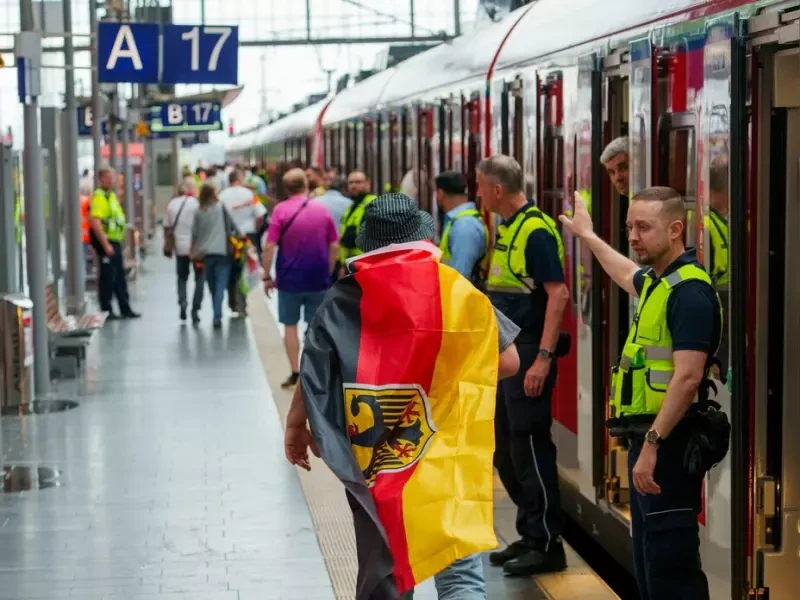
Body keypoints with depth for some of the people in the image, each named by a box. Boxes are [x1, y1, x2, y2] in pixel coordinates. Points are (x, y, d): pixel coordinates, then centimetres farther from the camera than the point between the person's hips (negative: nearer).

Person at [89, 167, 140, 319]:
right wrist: (105, 244, -25)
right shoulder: (99, 197, -15)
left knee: (120, 279, 14)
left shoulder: (111, 195, 16)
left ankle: (125, 309, 21)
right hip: (106, 242, -10)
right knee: (107, 278, -3)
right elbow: (95, 222, -24)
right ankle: (106, 311, 5)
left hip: (115, 242, 10)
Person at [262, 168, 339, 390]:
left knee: (290, 326, 9)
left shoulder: (281, 210, -8)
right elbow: (335, 246, 1)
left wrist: (267, 276, -4)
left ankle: (295, 373, 9)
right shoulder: (322, 210, -1)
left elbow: (269, 247, -13)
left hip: (289, 278, -2)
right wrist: (328, 272, 12)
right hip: (318, 279, 2)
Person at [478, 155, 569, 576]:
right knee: (506, 450, 14)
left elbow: (558, 294, -20)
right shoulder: (504, 227, 12)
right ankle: (529, 535, 24)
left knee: (530, 447, -5)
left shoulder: (536, 230, -16)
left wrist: (543, 358, -24)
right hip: (504, 351, 10)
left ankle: (547, 544, 4)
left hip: (528, 352, -10)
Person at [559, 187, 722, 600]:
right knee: (649, 560, 14)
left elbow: (688, 377, -24)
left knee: (670, 564, -10)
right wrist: (587, 235, 52)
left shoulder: (689, 291, -16)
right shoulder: (657, 281, 14)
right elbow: (628, 276, 41)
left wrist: (652, 443, -26)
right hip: (648, 439, 10)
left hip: (668, 443, -10)